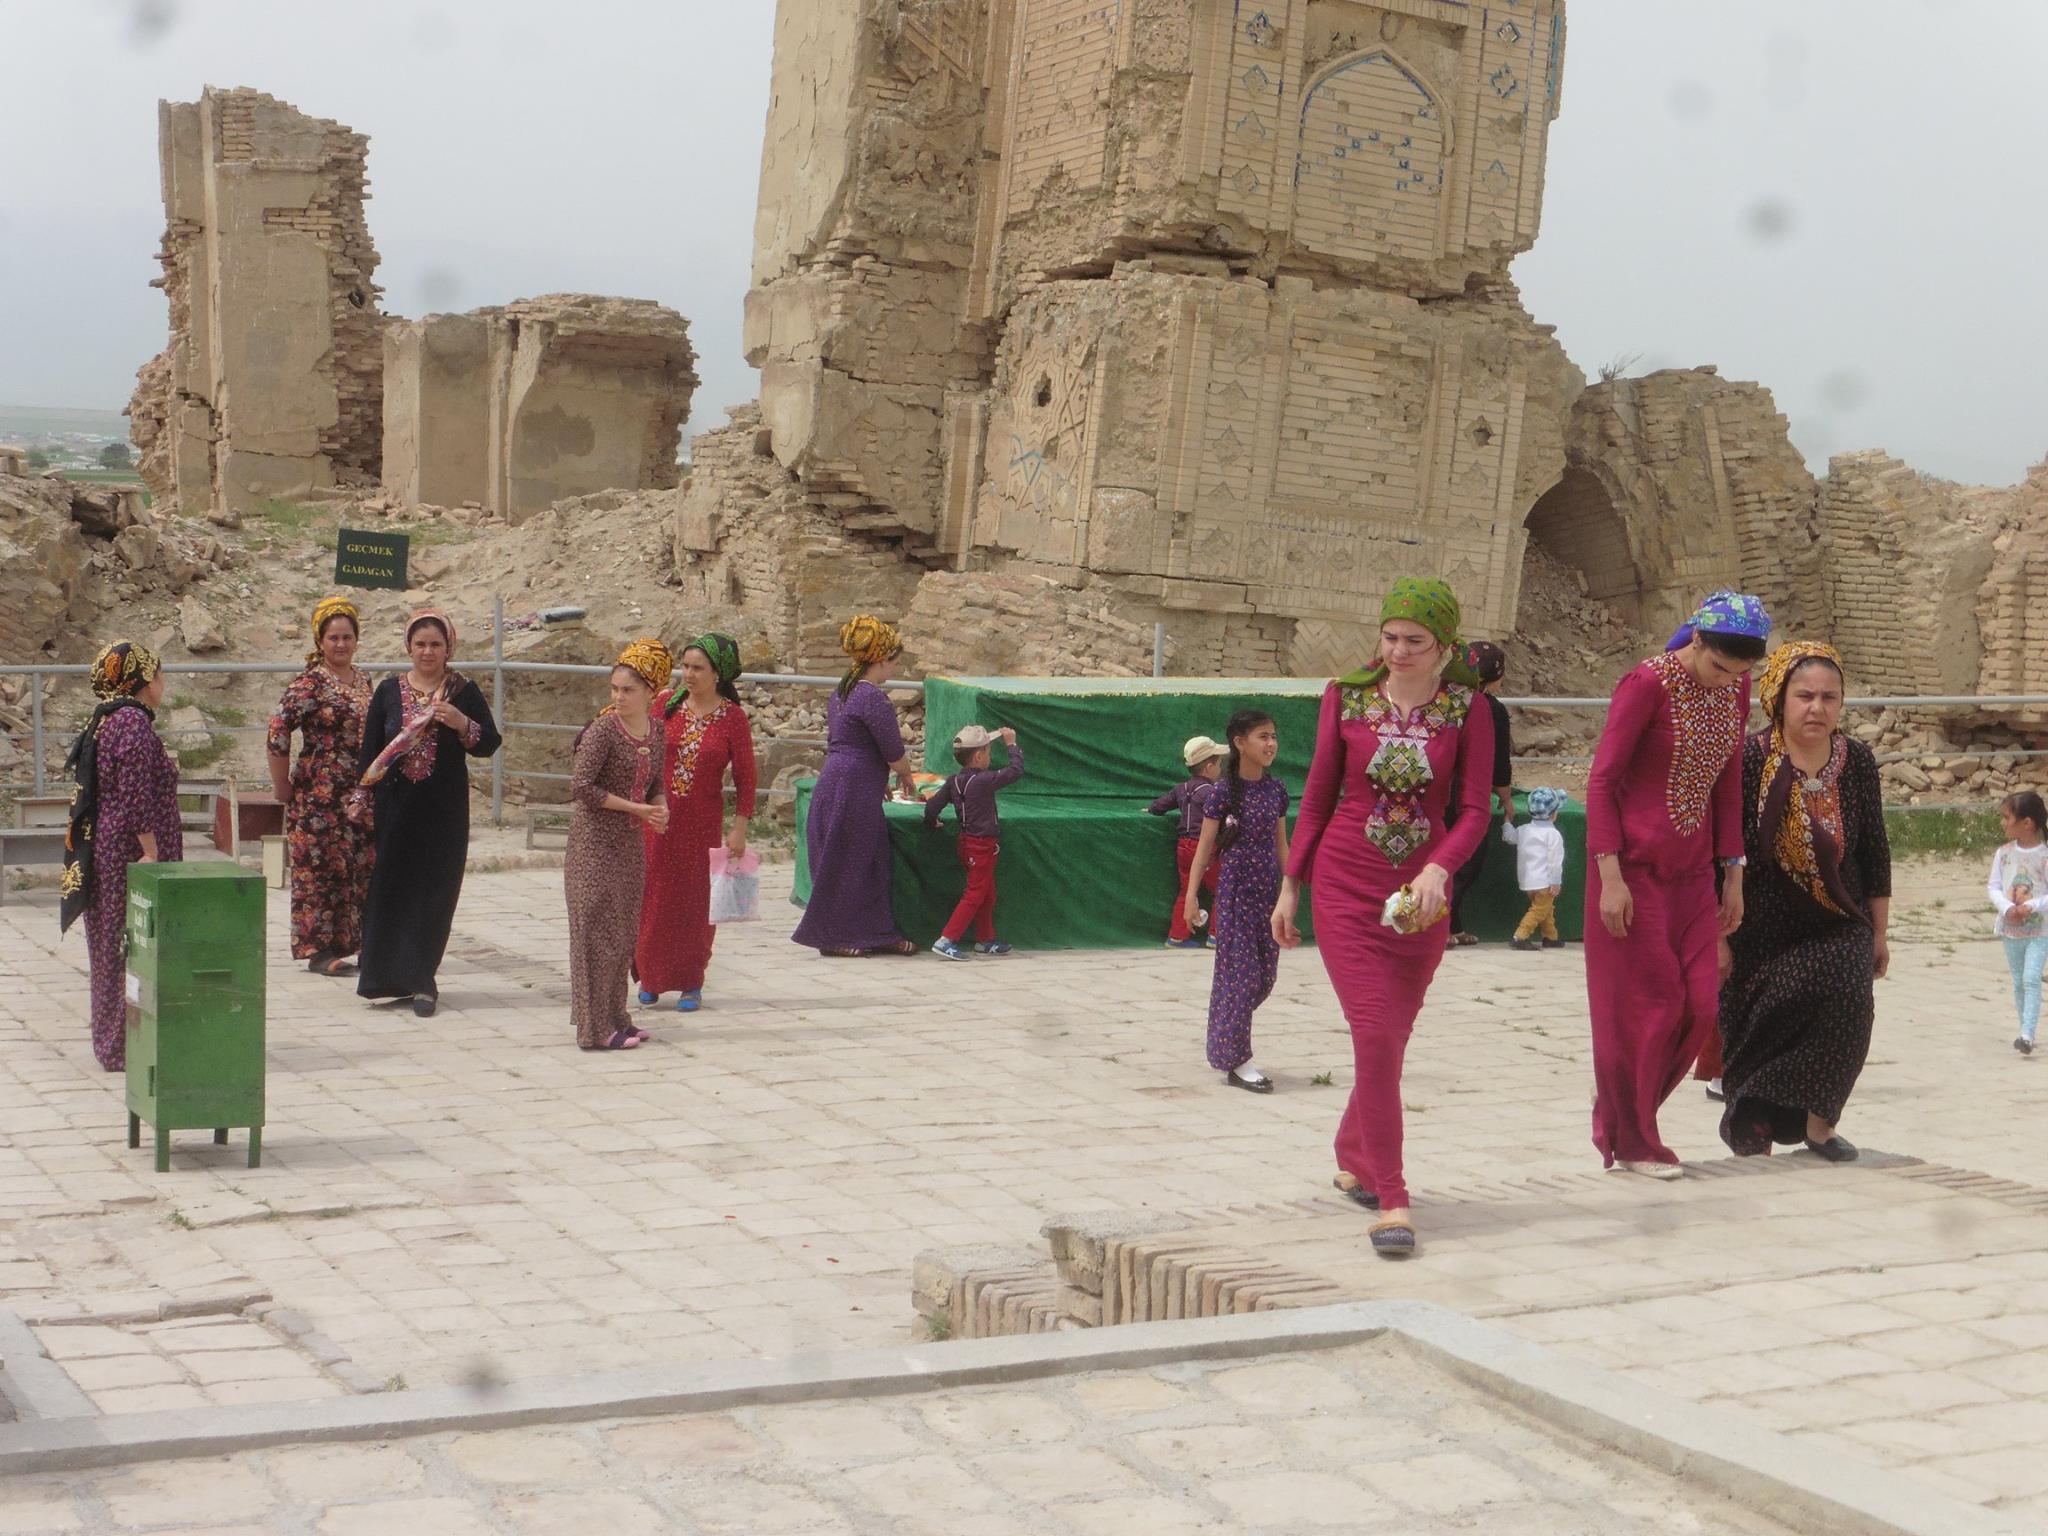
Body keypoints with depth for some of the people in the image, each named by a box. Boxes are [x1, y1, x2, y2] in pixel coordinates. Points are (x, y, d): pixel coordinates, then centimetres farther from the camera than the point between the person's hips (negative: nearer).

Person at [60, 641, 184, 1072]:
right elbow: (136, 797, -22)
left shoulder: (104, 721, 14)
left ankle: (113, 1042, 23)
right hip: (131, 851, -10)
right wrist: (151, 853, -20)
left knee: (113, 948, 15)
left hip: (105, 854, 10)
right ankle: (127, 1047, -1)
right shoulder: (133, 723, -16)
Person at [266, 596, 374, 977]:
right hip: (319, 793, -7)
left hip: (359, 794, 7)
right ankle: (317, 949, 4)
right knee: (320, 866, -2)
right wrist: (282, 787, -9)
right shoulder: (309, 684, -10)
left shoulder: (364, 681, 11)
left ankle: (342, 942, 18)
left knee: (359, 867, 8)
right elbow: (276, 735, -15)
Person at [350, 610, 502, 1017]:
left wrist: (460, 722, -17)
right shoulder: (389, 691, 6)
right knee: (390, 888, 2)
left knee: (434, 894, -1)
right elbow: (370, 749, 9)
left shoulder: (464, 692, 2)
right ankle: (387, 975, 11)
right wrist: (362, 799, 2)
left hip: (444, 811, -1)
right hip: (396, 807, 1)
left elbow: (490, 743, 0)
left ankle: (420, 980, 5)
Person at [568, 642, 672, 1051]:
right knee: (598, 930, -5)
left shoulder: (655, 732, 6)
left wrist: (660, 809, -7)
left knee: (624, 932, 12)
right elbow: (580, 787, -19)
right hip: (595, 840, -7)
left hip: (630, 842, 7)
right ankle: (595, 1028, -2)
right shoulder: (603, 730, -14)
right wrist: (636, 809, -19)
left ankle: (615, 1019, 22)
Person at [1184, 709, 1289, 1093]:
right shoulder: (1223, 791, -8)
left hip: (1268, 891, 6)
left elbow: (1281, 844, 14)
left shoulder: (1276, 789, 6)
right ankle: (1236, 1061, 1)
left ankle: (1226, 1031, 28)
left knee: (1266, 974, 7)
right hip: (1235, 890, -5)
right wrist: (1191, 894, -9)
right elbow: (1205, 845, -6)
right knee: (1241, 971, -5)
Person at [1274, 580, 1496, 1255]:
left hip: (1422, 890, 2)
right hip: (1346, 884, -2)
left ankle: (1354, 1161, 36)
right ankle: (1391, 1200, -8)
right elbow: (1318, 796, 6)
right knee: (1374, 1034, -11)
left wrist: (1440, 869, -22)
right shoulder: (1346, 697, 0)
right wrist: (1289, 886, 8)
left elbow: (1475, 811, -4)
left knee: (1390, 1038, 11)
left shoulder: (1467, 709, -1)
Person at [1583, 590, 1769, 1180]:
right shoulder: (1647, 684, -14)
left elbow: (1728, 784, 12)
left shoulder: (1735, 689, 5)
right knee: (1647, 1006, -2)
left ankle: (1624, 1115, 22)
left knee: (1701, 1007, 2)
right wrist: (1610, 876, -18)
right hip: (1636, 869, -6)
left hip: (1693, 873, 6)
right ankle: (1629, 1141, 15)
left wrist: (1732, 873, 11)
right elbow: (1601, 781, -14)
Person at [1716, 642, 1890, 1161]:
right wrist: (1718, 937, -9)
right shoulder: (1749, 761, -11)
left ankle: (1819, 1122, -5)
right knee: (1758, 1032, 4)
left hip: (1840, 929, 2)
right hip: (1763, 930, -2)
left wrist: (1879, 933, 10)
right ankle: (1749, 1124, 30)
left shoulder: (1858, 762, 0)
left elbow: (1875, 853, 8)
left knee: (1846, 1001, -21)